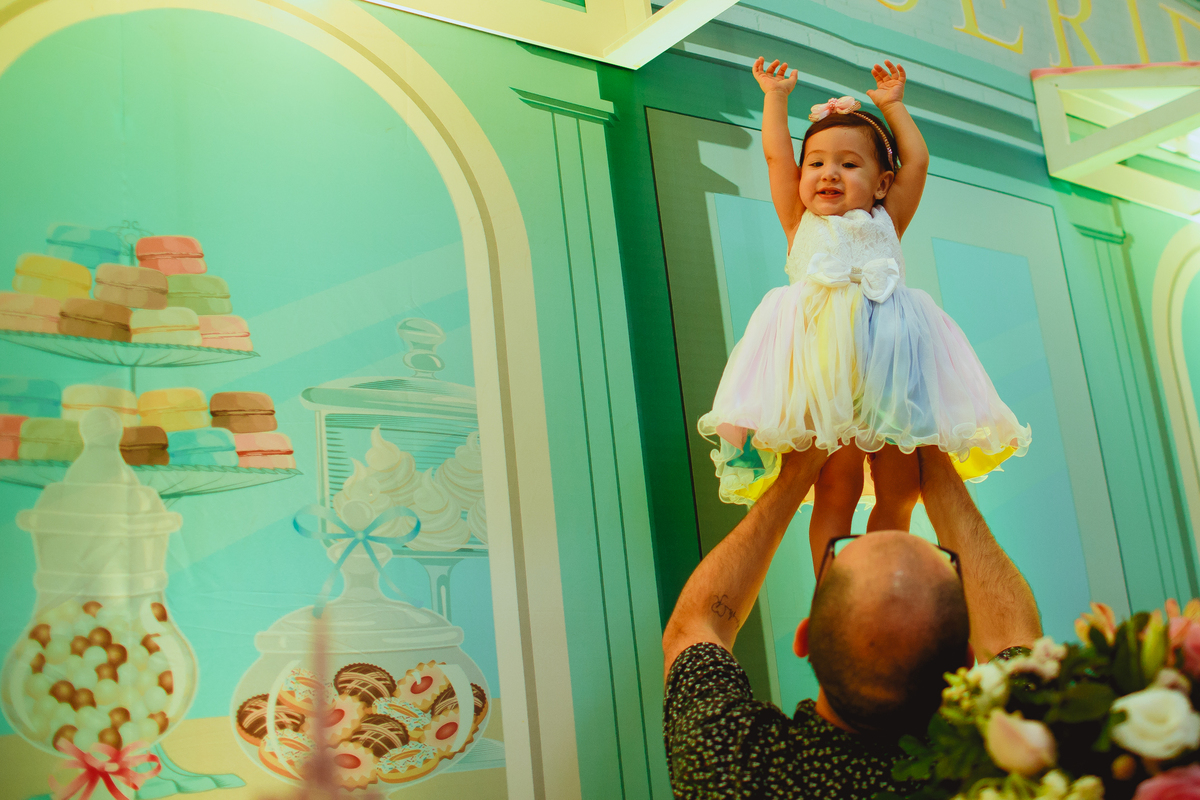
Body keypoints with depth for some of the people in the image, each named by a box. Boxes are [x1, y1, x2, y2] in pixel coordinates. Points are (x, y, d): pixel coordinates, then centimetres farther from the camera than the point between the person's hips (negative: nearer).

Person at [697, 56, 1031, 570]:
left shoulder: (885, 224, 22)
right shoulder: (802, 225, 18)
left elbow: (917, 161, 23)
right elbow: (776, 156, 16)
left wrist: (892, 105, 30)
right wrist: (776, 97, 24)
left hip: (889, 362, 3)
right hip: (824, 365, -3)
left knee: (899, 491, 2)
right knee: (837, 489, -10)